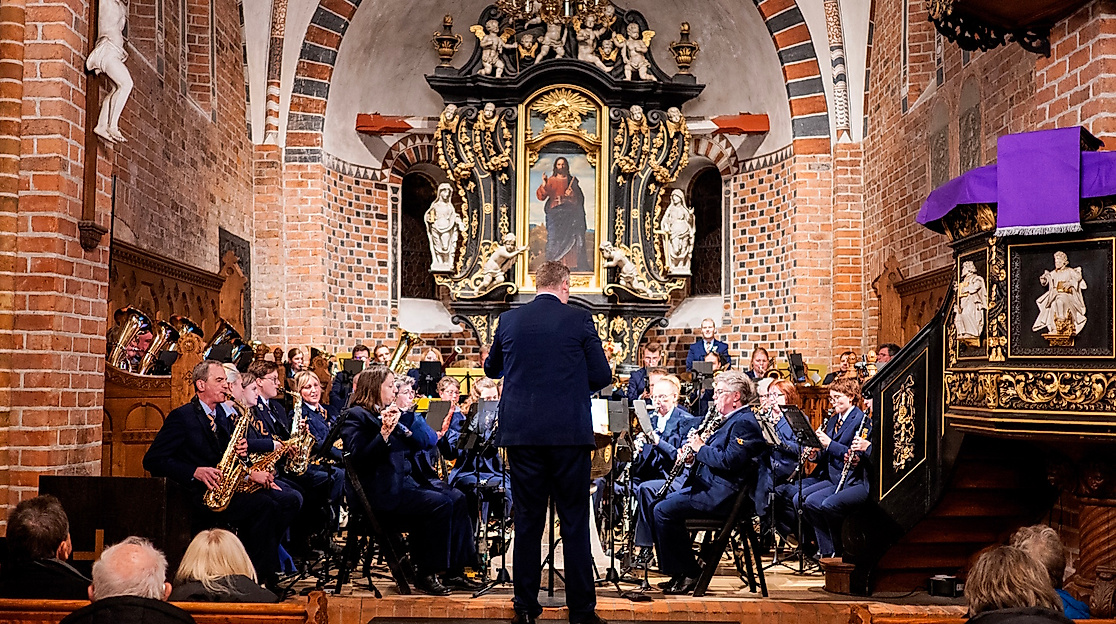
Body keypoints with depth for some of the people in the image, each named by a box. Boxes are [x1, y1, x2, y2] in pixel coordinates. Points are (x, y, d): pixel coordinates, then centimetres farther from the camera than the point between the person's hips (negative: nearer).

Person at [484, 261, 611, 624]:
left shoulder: (509, 320, 5)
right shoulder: (579, 320, -4)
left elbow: (491, 369, 20)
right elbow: (602, 376, -2)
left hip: (521, 432, 3)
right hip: (569, 431, -2)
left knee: (527, 521, 9)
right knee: (575, 521, 4)